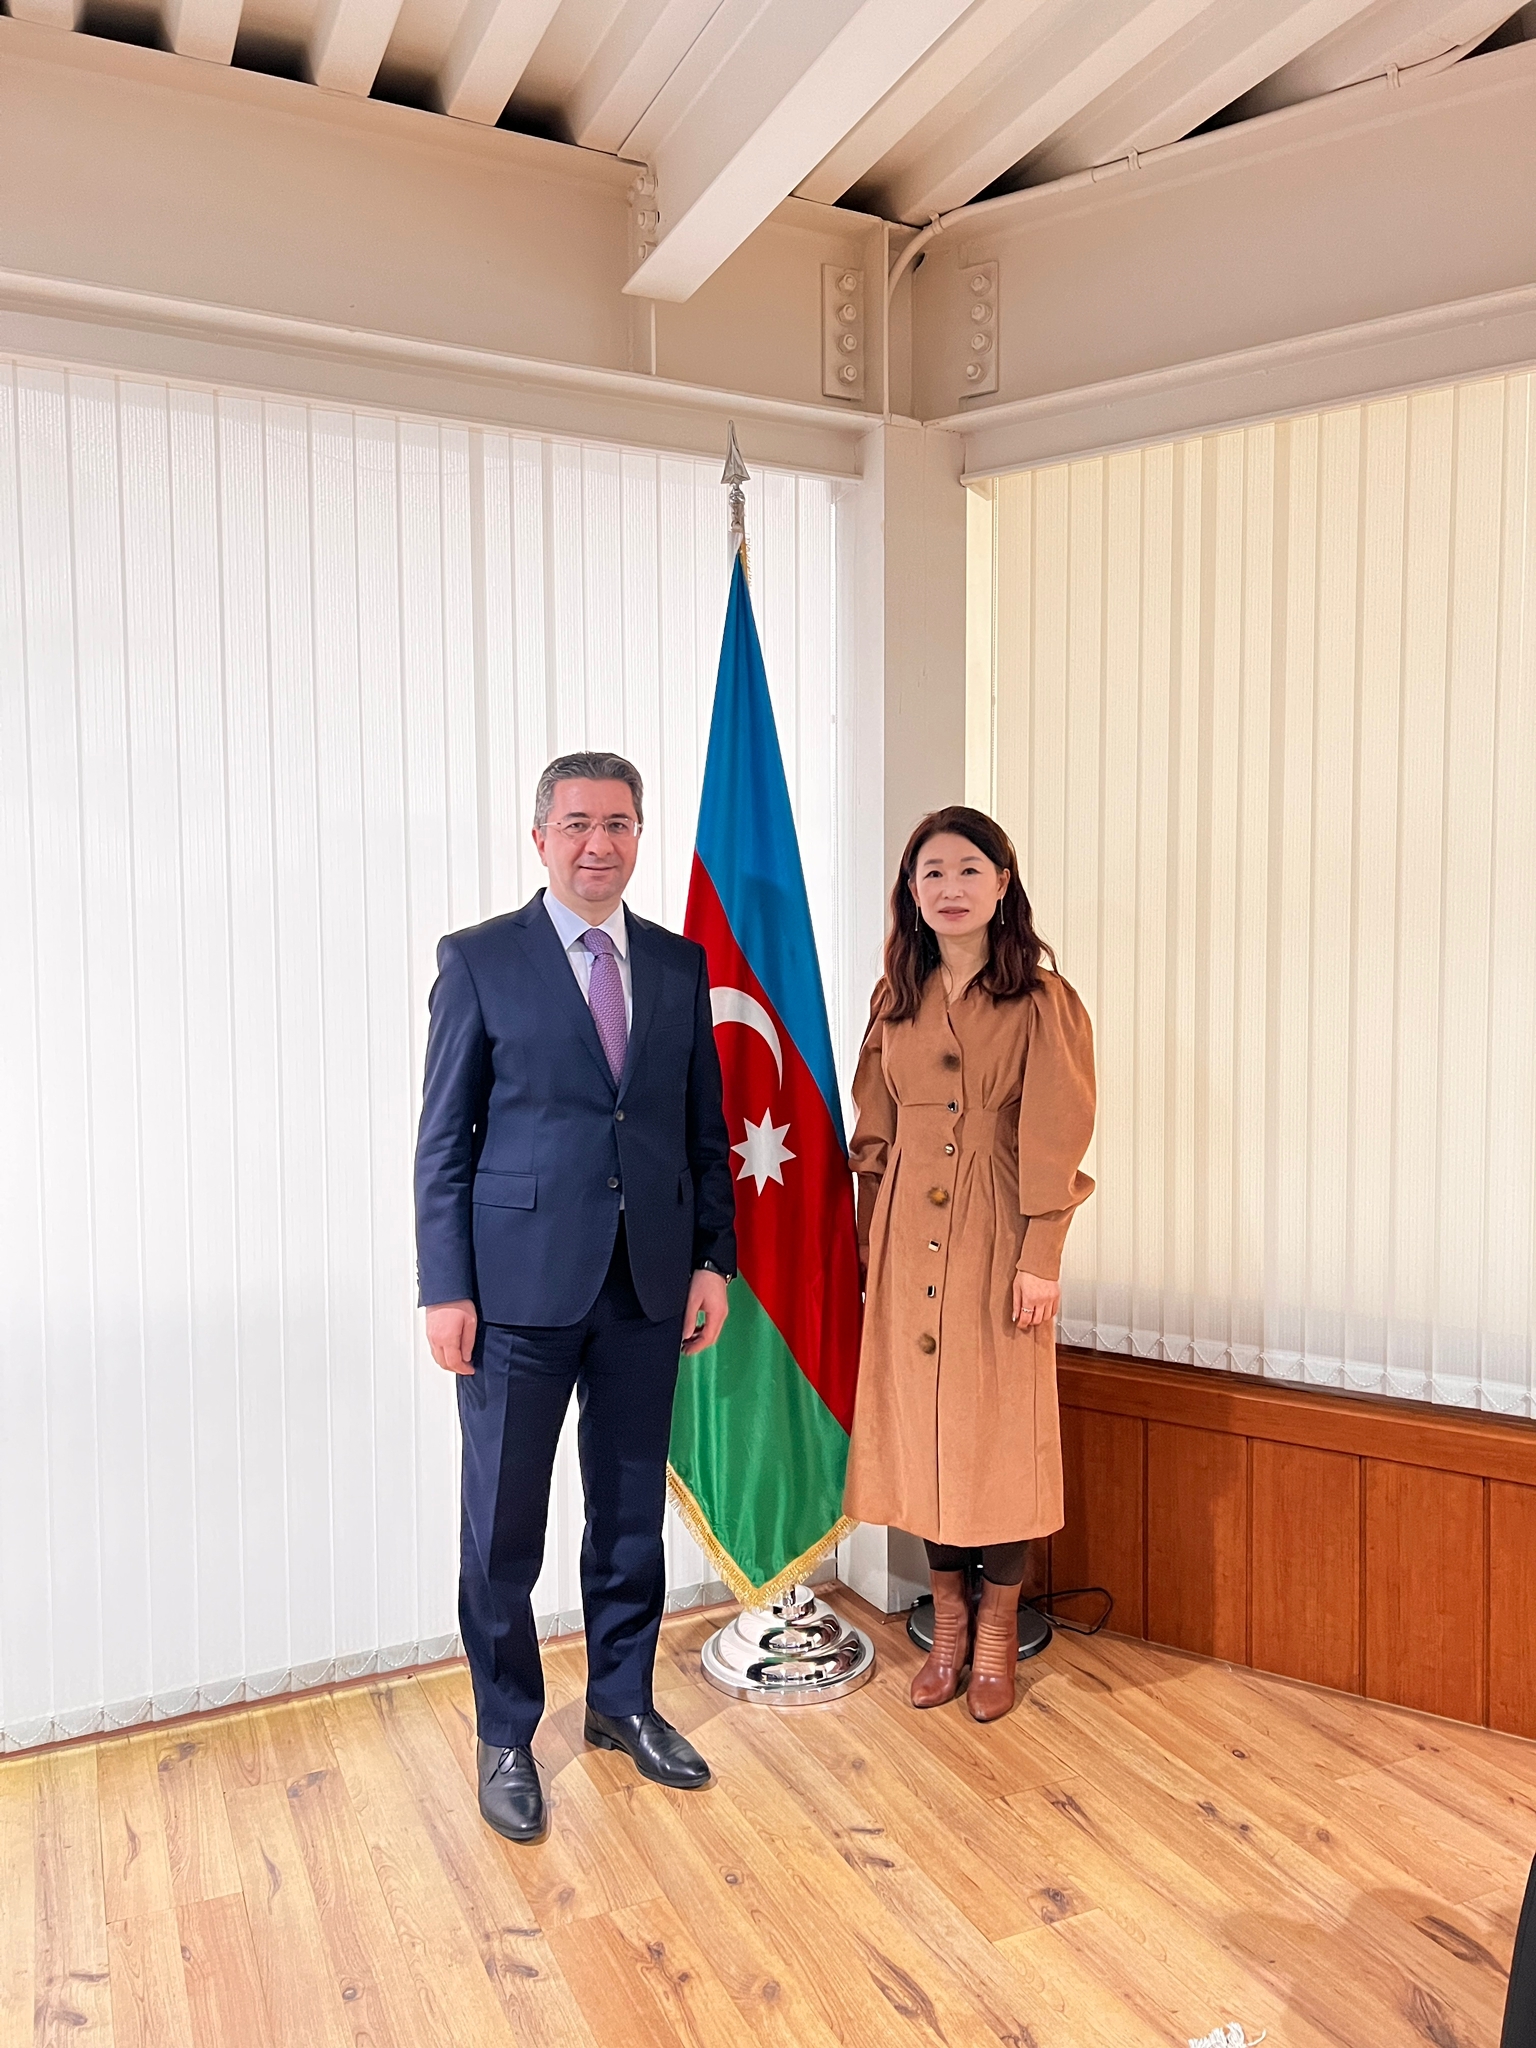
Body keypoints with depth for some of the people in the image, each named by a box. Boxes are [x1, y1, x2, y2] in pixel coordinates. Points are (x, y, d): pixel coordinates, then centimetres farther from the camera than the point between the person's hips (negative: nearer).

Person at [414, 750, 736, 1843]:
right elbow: (444, 1137, -4)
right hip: (521, 1285, -3)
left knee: (633, 1512, 16)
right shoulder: (480, 959, -3)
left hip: (648, 1284, 4)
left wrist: (714, 1260, 5)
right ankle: (507, 1737, 29)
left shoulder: (680, 964, 8)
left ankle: (623, 1701, 37)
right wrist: (447, 1288, -8)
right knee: (503, 1528, 8)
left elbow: (705, 1126, 10)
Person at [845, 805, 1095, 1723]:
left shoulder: (1041, 1000, -5)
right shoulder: (896, 1000, 8)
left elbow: (1052, 1140, -8)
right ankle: (950, 1619, 27)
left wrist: (1040, 1258, -12)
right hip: (908, 1238, 4)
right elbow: (874, 1134, 10)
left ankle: (998, 1631, 23)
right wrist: (872, 1241, 7)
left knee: (1000, 1424, 4)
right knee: (920, 1420, 10)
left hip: (995, 1236, -4)